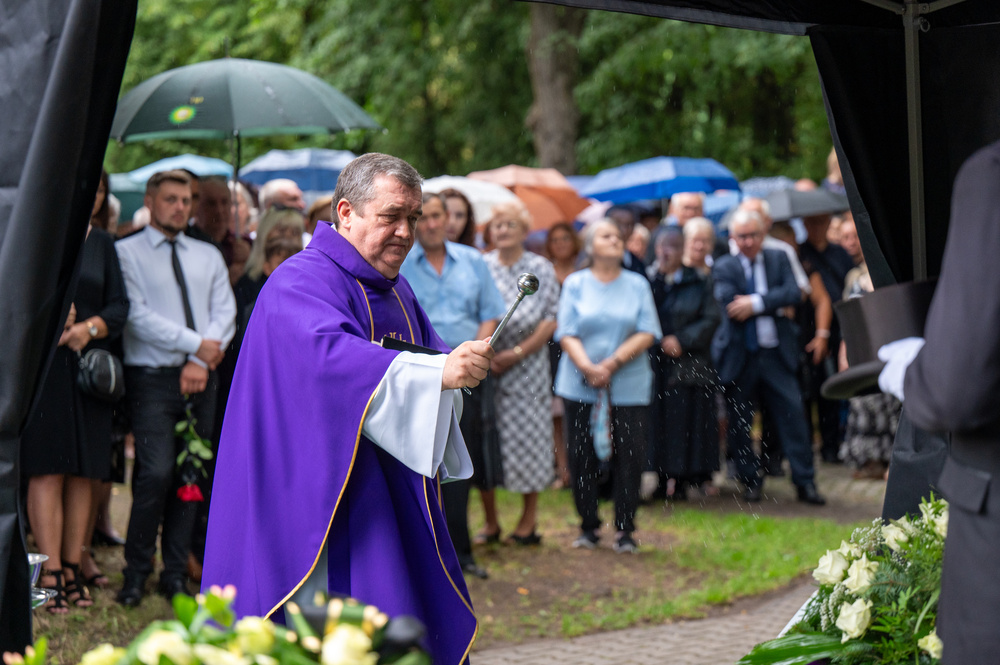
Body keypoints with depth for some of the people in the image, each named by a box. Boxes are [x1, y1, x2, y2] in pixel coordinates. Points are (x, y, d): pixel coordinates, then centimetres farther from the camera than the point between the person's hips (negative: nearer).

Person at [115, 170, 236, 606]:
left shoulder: (209, 256, 17)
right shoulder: (127, 252, 1)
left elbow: (224, 313, 8)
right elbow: (137, 315, -9)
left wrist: (200, 363, -8)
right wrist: (195, 344, -10)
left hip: (200, 379, 5)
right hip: (152, 377, -5)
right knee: (157, 473, -15)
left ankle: (176, 572, 12)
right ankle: (136, 572, -1)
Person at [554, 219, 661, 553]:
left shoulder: (637, 285, 8)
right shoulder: (575, 284, 6)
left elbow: (647, 333, -1)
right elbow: (567, 334, -2)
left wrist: (613, 363, -14)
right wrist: (588, 368, -18)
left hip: (629, 385, 0)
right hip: (580, 385, 0)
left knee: (628, 457, -4)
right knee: (582, 457, 1)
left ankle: (625, 529, 6)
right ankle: (588, 526, 14)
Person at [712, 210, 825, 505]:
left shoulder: (778, 259, 7)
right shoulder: (724, 267, 1)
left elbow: (793, 293, -9)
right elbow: (729, 304, -15)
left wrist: (756, 303, -19)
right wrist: (772, 304, -11)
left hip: (776, 354, 1)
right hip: (740, 356, -1)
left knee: (792, 413, -2)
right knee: (739, 422, 6)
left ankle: (805, 482, 4)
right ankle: (750, 481, 21)